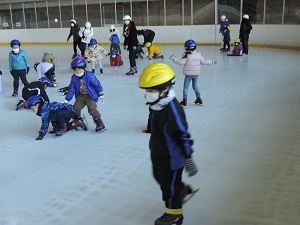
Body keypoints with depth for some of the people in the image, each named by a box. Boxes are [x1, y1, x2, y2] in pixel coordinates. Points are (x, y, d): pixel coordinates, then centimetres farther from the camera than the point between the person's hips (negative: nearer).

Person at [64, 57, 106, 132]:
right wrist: (66, 100, -2)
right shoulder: (74, 78, -3)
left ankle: (99, 123, -9)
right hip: (80, 96, 6)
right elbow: (71, 89, 2)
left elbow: (97, 84, -11)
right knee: (75, 108, 2)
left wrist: (101, 95, -8)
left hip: (91, 96, -6)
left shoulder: (89, 75, -18)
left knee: (92, 109, -20)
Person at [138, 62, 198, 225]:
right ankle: (182, 189, 50)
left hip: (171, 158, -9)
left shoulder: (172, 110, -31)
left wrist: (188, 160, -24)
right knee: (160, 177, 26)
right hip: (158, 154, 9)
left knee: (170, 183, 10)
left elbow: (182, 136, -28)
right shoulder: (158, 105, -2)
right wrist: (152, 142, 26)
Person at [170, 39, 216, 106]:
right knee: (195, 86, 20)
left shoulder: (186, 55, -13)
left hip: (188, 74, -5)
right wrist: (212, 61, 23)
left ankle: (185, 100, -2)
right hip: (196, 73, 5)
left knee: (185, 86, 3)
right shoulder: (198, 54, 2)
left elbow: (181, 62, -18)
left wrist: (173, 58, -10)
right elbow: (203, 61, 9)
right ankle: (199, 98, 19)